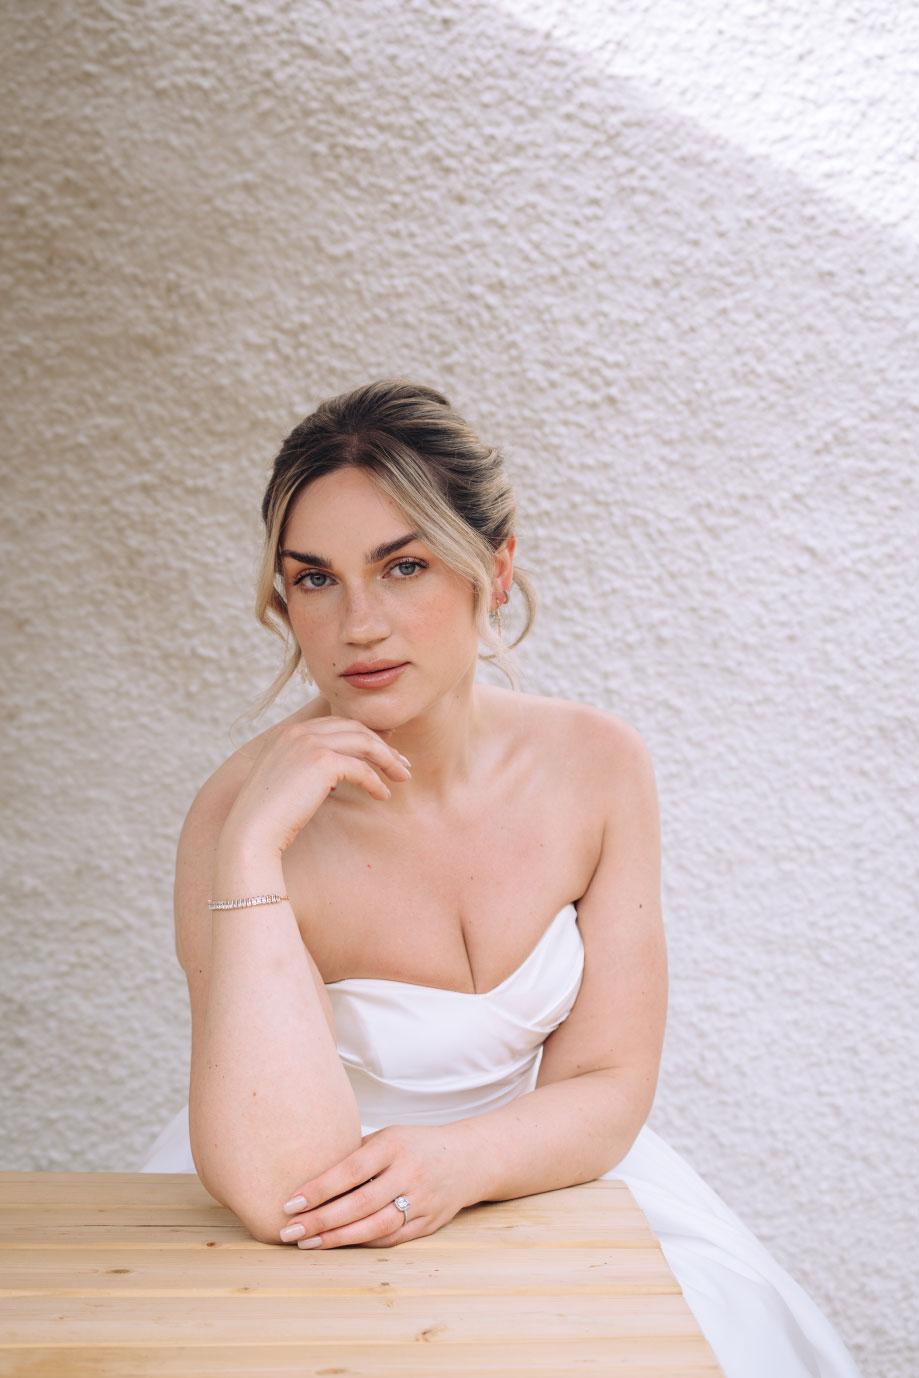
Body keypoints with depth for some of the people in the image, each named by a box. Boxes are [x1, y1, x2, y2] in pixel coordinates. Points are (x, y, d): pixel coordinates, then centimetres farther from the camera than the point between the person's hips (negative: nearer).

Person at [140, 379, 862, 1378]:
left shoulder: (598, 767, -9)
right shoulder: (242, 817, -20)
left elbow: (610, 1085, -5)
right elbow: (276, 1194, -28)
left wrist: (462, 1159, -25)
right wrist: (253, 845, -32)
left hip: (541, 1185, 2)